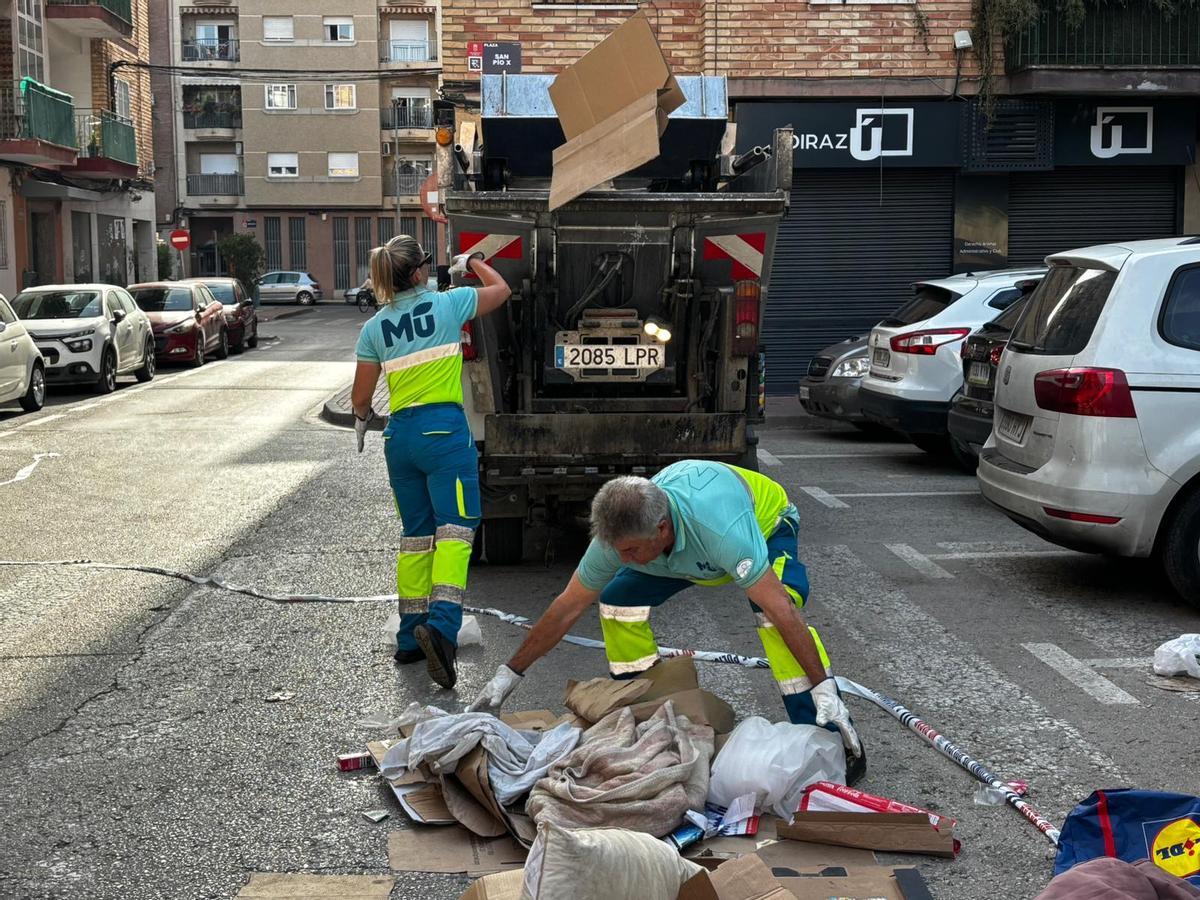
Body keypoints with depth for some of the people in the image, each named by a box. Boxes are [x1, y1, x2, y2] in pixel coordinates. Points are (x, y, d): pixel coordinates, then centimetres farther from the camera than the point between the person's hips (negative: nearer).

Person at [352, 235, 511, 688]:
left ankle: (410, 638, 18)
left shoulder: (375, 327, 6)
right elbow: (500, 288, 15)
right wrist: (471, 261, 32)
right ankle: (441, 624, -28)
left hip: (400, 435, 5)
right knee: (455, 528, -8)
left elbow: (361, 397, 11)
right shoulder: (447, 304, -3)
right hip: (444, 431, -4)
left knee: (415, 536, 14)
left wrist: (362, 419, 33)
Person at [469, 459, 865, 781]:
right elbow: (566, 609, -18)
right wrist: (509, 673, -14)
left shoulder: (723, 529, -48)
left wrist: (824, 687, -45)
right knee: (618, 601, -13)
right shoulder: (619, 535, -31)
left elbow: (780, 609, -46)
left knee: (776, 608, -33)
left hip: (767, 522, -5)